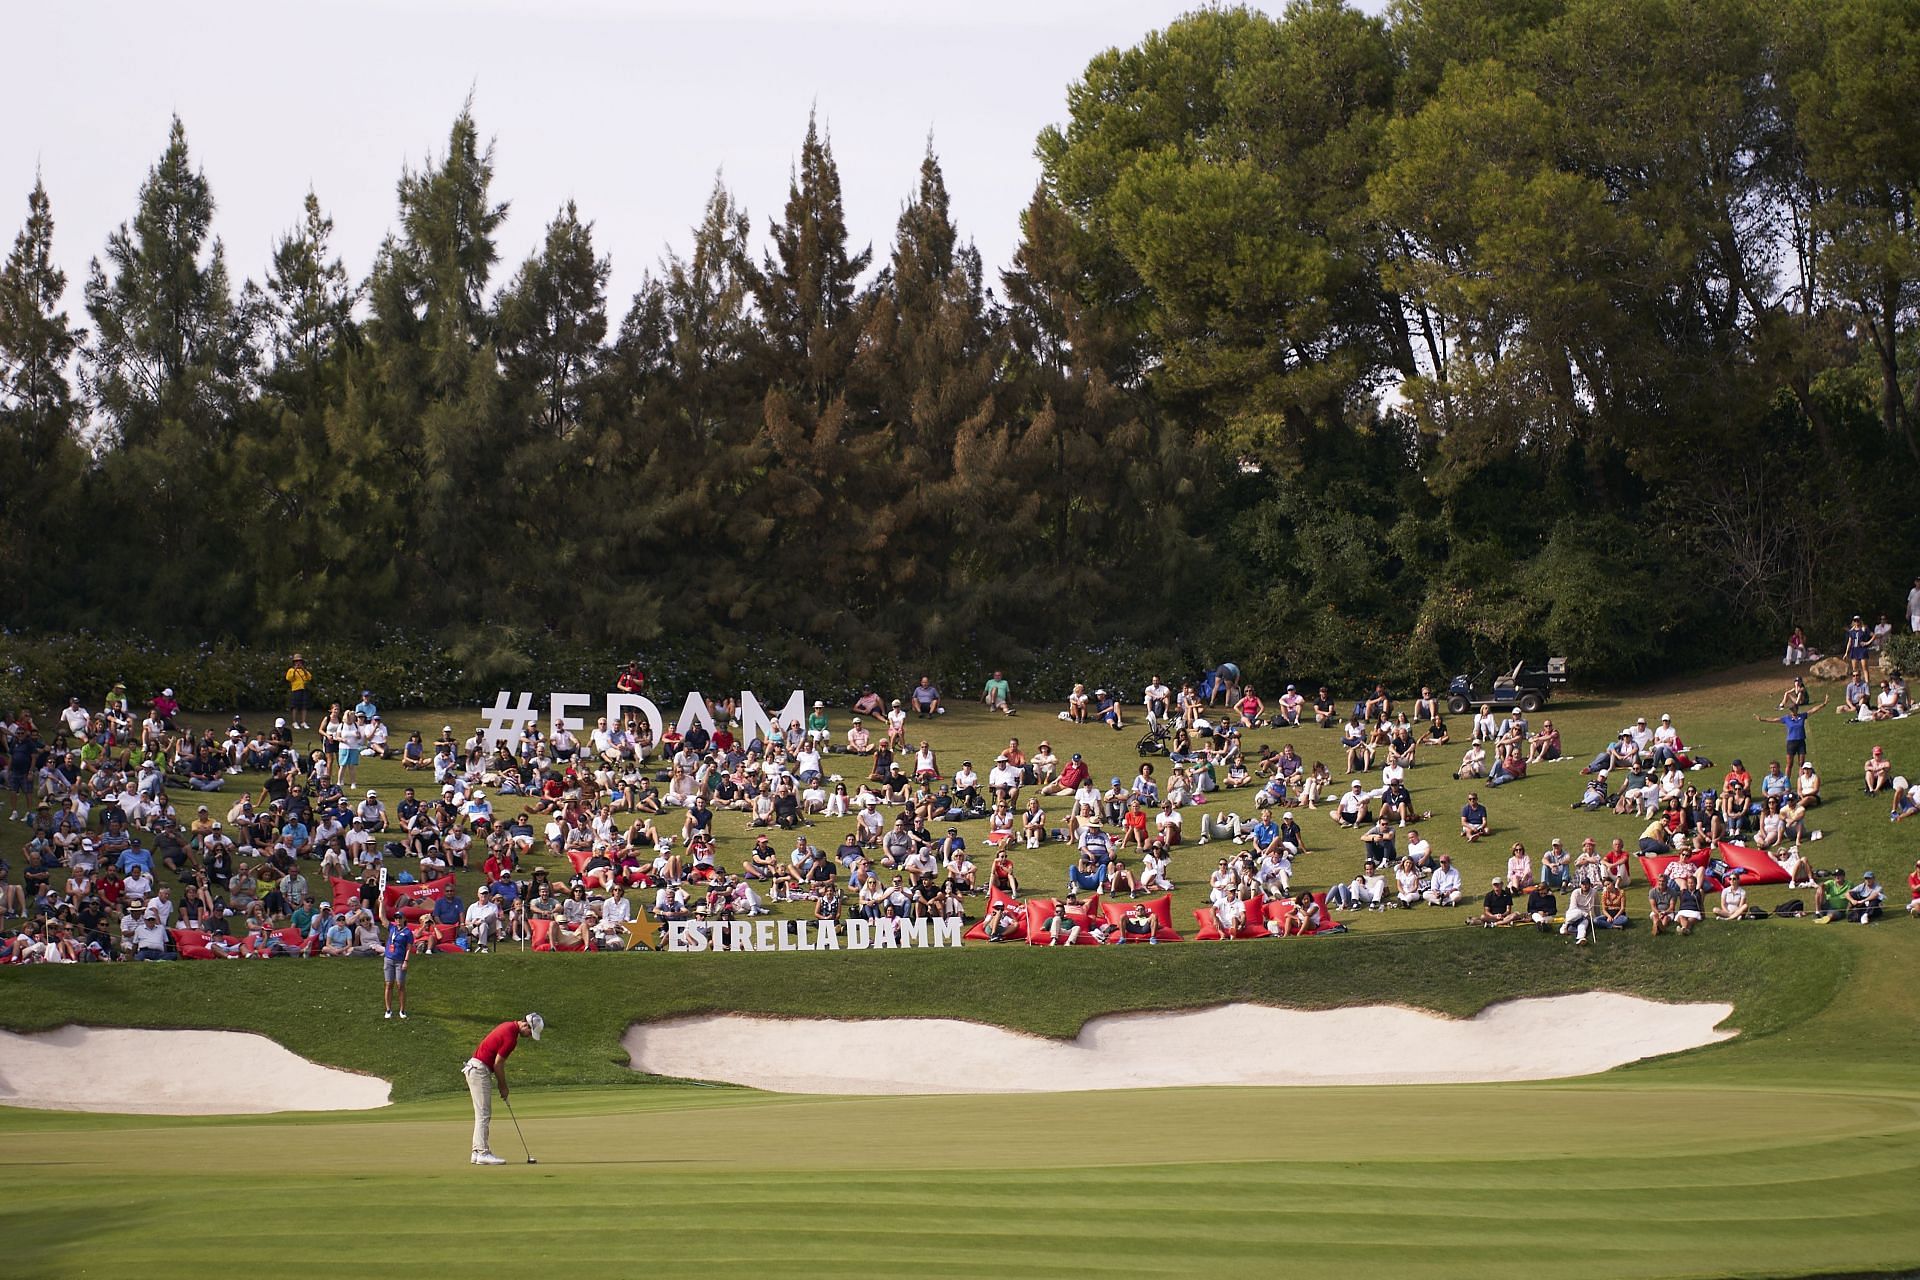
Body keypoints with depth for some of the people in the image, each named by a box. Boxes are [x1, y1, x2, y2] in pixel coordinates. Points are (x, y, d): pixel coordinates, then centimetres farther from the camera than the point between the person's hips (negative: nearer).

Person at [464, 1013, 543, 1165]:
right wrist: (503, 1087, -3)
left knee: (483, 1114, 12)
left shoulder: (509, 1027, 11)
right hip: (479, 1070, -10)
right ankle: (483, 1153, -11)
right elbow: (498, 1064, -16)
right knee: (484, 1114, -9)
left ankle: (478, 1151, 13)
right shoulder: (510, 1037, -20)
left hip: (476, 1068, 10)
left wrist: (502, 1085, 15)